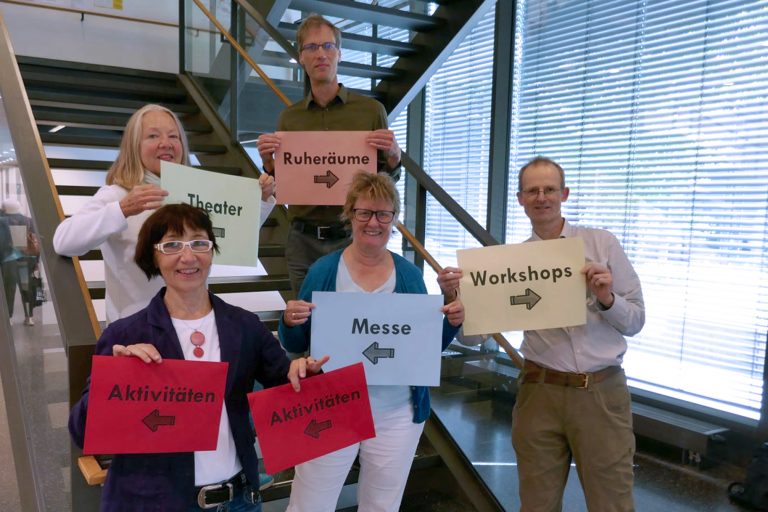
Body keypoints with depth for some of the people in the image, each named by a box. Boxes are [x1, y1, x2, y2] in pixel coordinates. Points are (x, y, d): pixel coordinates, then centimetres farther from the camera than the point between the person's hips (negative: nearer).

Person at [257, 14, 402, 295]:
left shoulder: (371, 110, 1)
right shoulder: (288, 117, 7)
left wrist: (393, 156, -13)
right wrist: (268, 162, -7)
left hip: (353, 237, -2)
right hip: (303, 240, 2)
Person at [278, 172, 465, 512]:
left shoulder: (410, 274, 0)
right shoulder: (323, 271, -5)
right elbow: (295, 346, 0)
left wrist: (451, 323, -12)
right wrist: (290, 322, -21)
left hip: (397, 415, 2)